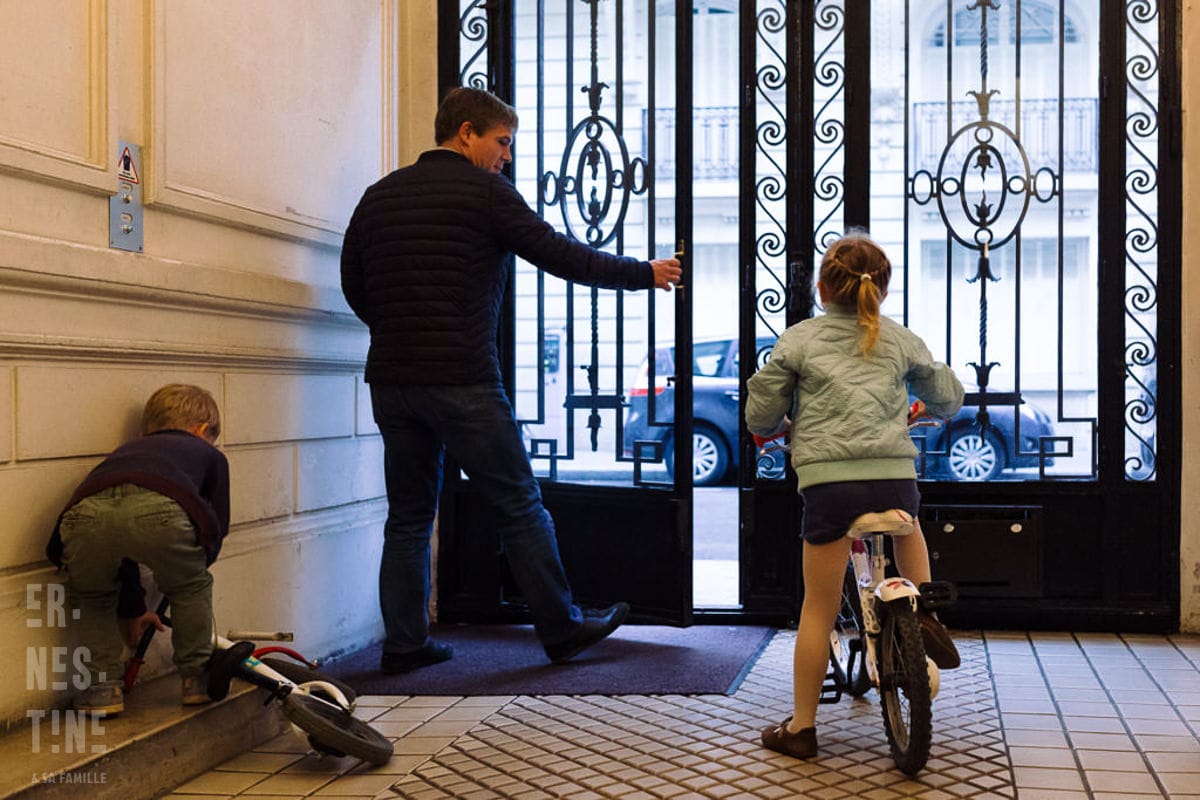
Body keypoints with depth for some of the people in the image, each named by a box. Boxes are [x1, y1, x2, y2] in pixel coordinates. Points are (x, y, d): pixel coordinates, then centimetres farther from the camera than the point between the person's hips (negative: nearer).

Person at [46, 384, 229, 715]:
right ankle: (196, 677, 31)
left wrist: (133, 609, 61)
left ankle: (103, 685, 27)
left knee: (92, 596, 32)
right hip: (159, 512, -3)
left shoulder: (125, 451, 47)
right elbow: (216, 528, 35)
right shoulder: (210, 454, 37)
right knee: (192, 587, 26)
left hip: (86, 512, 3)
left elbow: (117, 539, 51)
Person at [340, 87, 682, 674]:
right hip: (461, 381, -6)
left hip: (391, 381, 6)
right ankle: (562, 629, 15)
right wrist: (644, 273, 6)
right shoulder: (484, 191, -4)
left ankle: (403, 643, 15)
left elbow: (354, 287, 18)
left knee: (408, 516, 14)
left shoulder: (379, 195, 14)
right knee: (520, 507, 5)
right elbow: (559, 254, -4)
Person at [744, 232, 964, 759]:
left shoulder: (798, 339, 9)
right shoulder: (901, 340, 16)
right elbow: (947, 397, 26)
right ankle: (924, 613, 20)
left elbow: (760, 415, 7)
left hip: (827, 476, -2)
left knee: (819, 607, 7)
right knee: (905, 526, 39)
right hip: (894, 472, 2)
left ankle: (801, 726, 16)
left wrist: (772, 428, 30)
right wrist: (929, 409, 49)